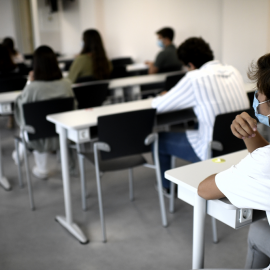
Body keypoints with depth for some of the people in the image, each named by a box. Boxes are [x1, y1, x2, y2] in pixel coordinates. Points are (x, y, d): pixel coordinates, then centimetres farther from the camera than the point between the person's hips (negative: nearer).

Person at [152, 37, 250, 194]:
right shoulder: (233, 71, 1)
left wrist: (160, 98, 12)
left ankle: (167, 186, 34)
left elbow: (159, 106, -11)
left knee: (159, 140, 14)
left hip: (213, 151, -7)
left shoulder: (195, 78, -19)